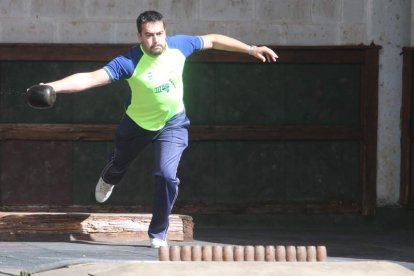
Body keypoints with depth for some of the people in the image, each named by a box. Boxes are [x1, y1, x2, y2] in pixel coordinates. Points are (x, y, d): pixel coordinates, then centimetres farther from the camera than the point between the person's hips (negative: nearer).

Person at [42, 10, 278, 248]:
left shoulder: (179, 46, -22)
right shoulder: (129, 63, -33)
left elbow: (213, 40, -5)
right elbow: (89, 79, -41)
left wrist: (251, 49, -1)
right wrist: (51, 87, -56)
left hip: (172, 123, 1)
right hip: (137, 123, 0)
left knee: (167, 174, -18)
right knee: (119, 164, 25)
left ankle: (158, 233, 2)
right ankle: (108, 180, 66)